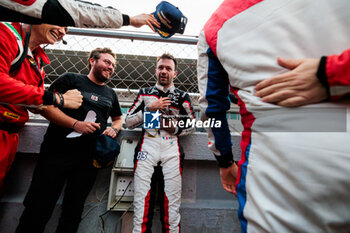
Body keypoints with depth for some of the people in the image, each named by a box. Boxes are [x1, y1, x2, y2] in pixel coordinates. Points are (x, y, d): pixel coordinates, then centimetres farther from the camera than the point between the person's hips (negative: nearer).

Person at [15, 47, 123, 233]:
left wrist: (114, 129, 5)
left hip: (88, 159, 4)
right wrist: (75, 124, -16)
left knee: (73, 212, 11)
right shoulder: (71, 79, 4)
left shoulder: (110, 94, 17)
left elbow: (118, 118, 28)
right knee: (39, 208, 4)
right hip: (57, 153, -3)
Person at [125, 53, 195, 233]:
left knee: (172, 201, -1)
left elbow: (192, 126, 17)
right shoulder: (145, 93, 17)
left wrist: (176, 128, -2)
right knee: (142, 199, -3)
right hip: (147, 146, 1)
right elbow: (128, 122, 10)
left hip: (172, 149, 0)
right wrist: (149, 108, -3)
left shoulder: (182, 97, 16)